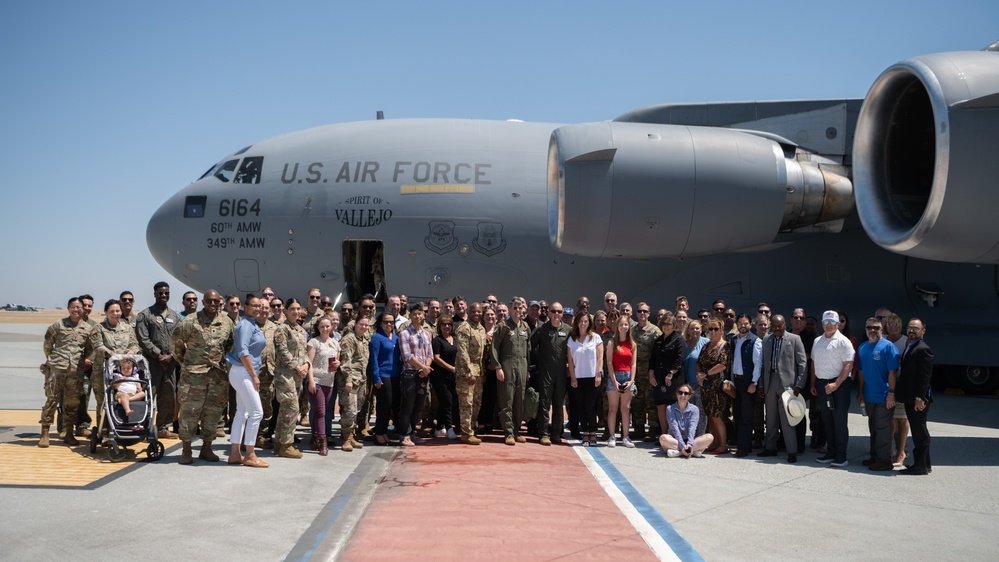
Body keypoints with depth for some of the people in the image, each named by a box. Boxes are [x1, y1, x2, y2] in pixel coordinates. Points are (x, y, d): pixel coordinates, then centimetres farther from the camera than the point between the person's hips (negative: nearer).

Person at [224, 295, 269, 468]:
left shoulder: (255, 325, 16)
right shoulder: (246, 324, -13)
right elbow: (242, 352, -20)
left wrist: (254, 374, 10)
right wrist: (254, 376, -18)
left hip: (247, 373, 10)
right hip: (243, 372, -10)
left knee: (242, 413, 11)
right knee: (256, 412, -9)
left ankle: (234, 454, 15)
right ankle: (250, 455, -3)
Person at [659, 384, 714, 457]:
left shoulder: (694, 409, 3)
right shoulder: (670, 409, 0)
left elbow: (692, 428, -13)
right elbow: (674, 428, -13)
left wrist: (689, 444, -31)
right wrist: (682, 445, -29)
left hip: (689, 441, 1)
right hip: (675, 440, -1)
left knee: (709, 437, -25)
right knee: (663, 438, -33)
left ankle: (678, 452, -33)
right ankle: (695, 450, -34)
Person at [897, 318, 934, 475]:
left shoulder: (923, 349, -13)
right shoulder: (909, 348, 16)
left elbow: (925, 375, -18)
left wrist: (920, 397, -21)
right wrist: (902, 394, 15)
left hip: (918, 399, -10)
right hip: (910, 398, 10)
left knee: (919, 432, -3)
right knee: (919, 432, 16)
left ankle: (920, 466, 4)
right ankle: (925, 464, 26)